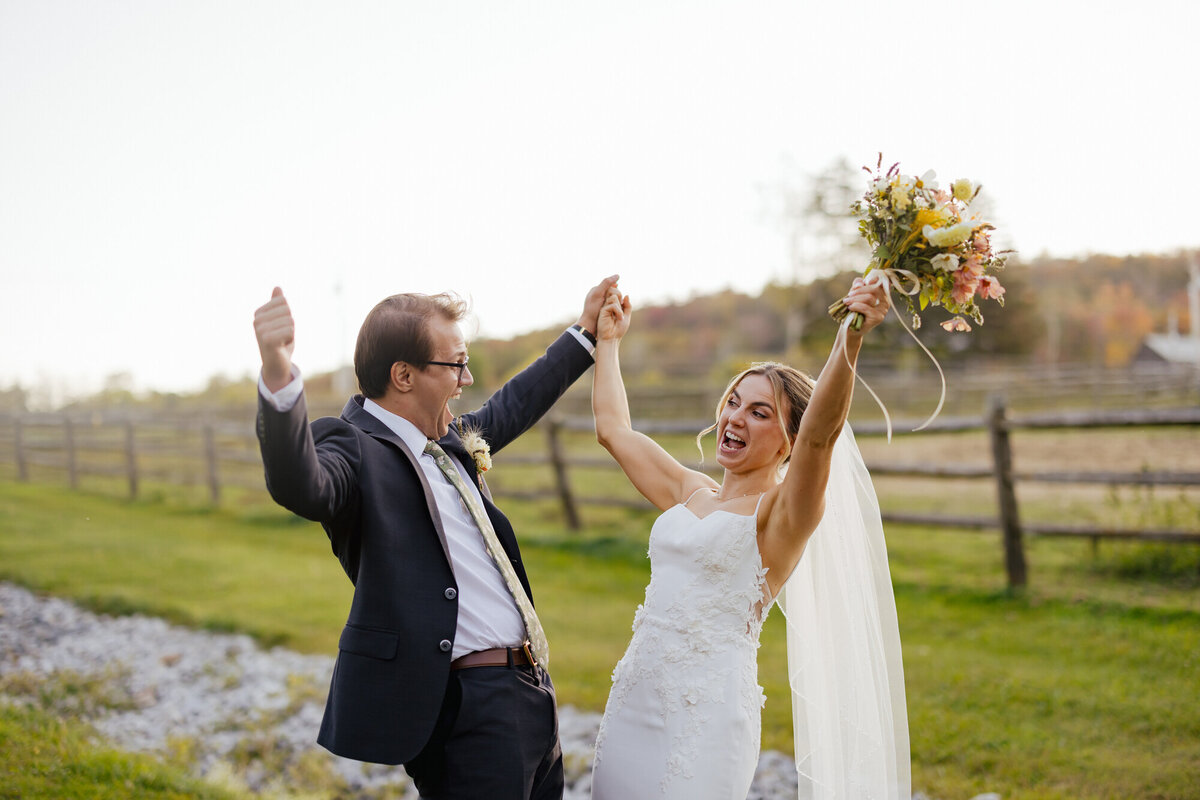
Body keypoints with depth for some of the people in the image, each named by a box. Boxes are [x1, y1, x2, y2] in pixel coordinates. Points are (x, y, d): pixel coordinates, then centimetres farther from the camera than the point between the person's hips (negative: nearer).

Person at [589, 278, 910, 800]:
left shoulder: (783, 512, -6)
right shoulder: (691, 492, 13)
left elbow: (821, 432, -25)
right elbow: (613, 428, 23)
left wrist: (851, 337, -37)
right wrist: (607, 339, 29)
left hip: (707, 712, -6)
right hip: (633, 702, 7)